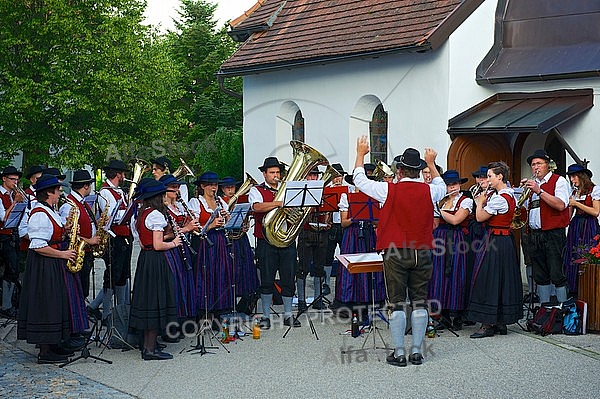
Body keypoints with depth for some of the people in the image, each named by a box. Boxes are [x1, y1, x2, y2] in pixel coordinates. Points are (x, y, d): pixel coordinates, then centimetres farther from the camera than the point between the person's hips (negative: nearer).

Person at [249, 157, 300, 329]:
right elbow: (257, 207, -18)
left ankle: (288, 315, 15)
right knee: (267, 280, 1)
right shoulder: (256, 191, 3)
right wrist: (279, 204, -27)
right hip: (266, 242, -3)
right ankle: (266, 316, 11)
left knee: (288, 279, 5)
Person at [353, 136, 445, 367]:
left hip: (396, 253, -3)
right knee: (419, 302, 9)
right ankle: (417, 351, 13)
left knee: (397, 304, 2)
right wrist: (431, 163, 37)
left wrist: (360, 154, 19)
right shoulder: (428, 191, 0)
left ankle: (399, 353, 4)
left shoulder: (390, 190, -8)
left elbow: (360, 180, 6)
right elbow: (442, 187, 26)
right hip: (422, 253, 3)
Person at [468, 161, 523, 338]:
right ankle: (501, 322, 20)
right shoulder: (509, 194, 11)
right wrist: (484, 199, 8)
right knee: (503, 279, 13)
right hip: (506, 239, 10)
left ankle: (488, 324, -2)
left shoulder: (499, 198, -19)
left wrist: (479, 202, 4)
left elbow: (480, 217, -12)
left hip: (495, 242, -10)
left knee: (489, 279, -5)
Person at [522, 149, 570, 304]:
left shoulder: (559, 181, -2)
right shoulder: (533, 183, 19)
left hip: (553, 235, -7)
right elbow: (527, 208, 21)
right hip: (535, 235, 7)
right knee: (540, 277, 9)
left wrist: (539, 191, -21)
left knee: (558, 276, -9)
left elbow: (560, 205, -18)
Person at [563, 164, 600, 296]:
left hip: (589, 228, -6)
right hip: (575, 226, 6)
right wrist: (569, 204, -3)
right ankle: (574, 291, 6)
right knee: (572, 259, 1)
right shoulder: (574, 192, 15)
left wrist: (576, 203, -10)